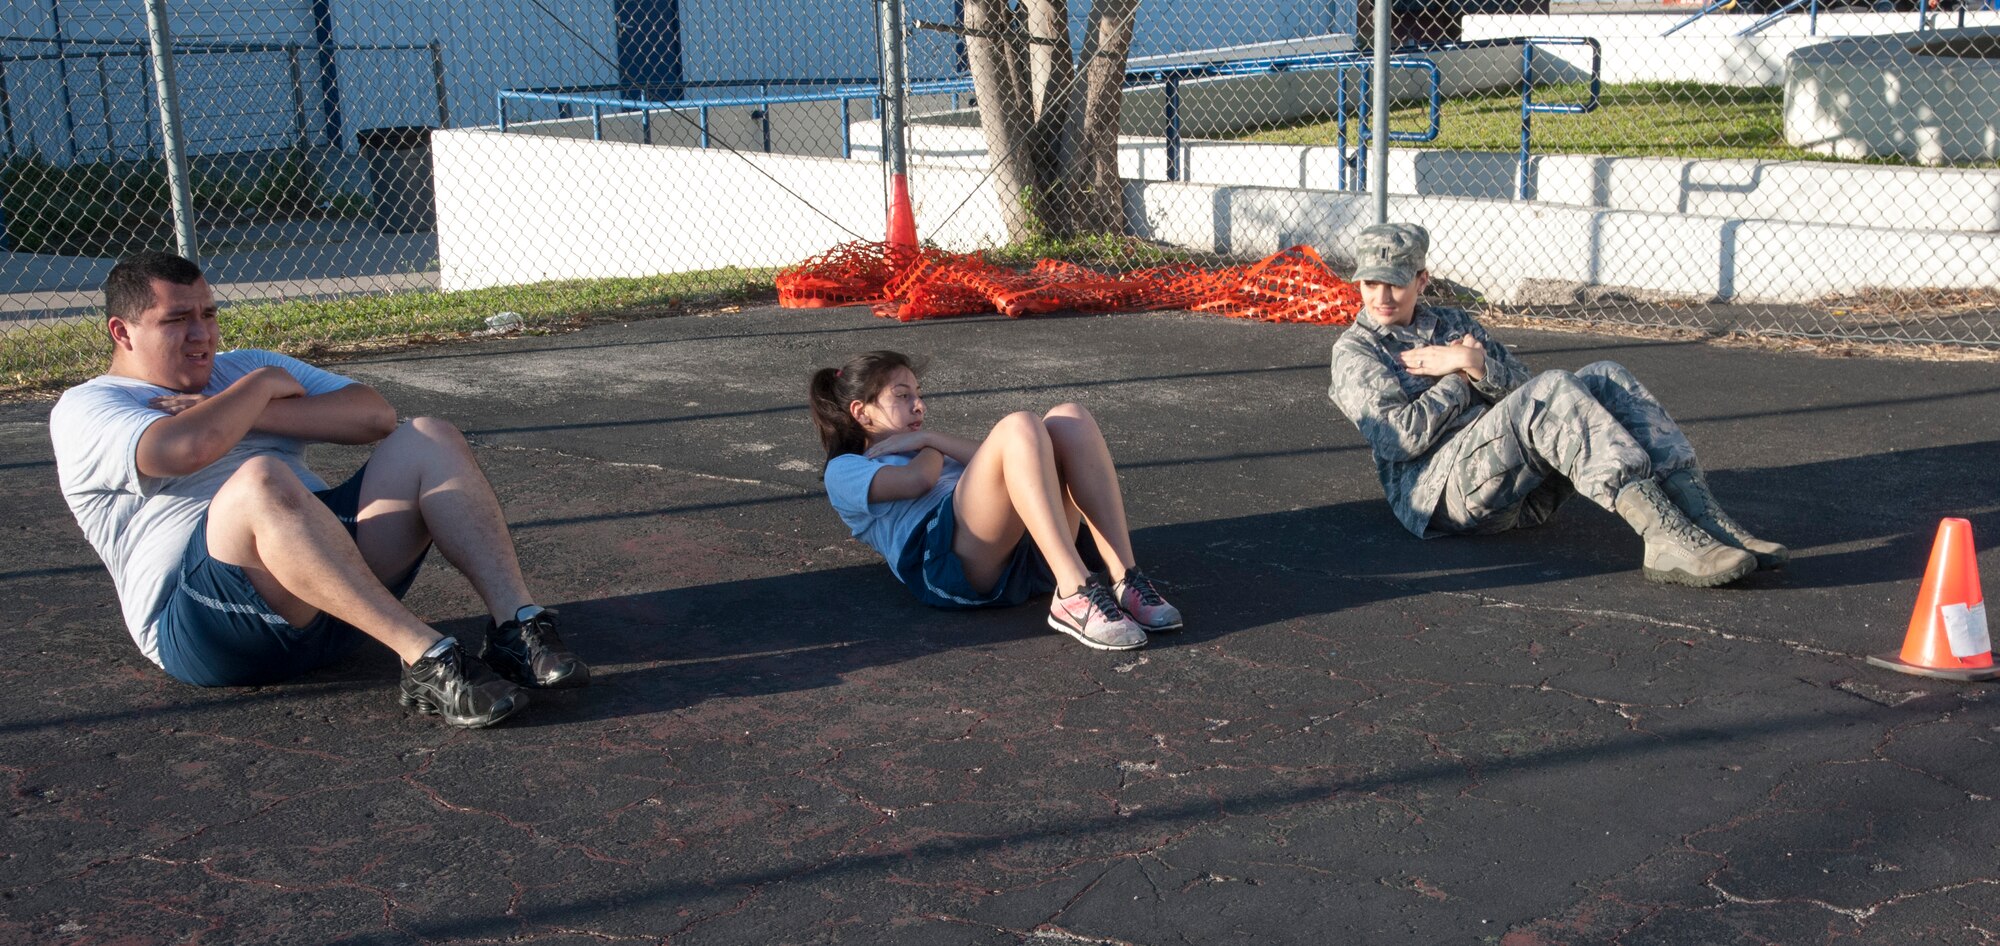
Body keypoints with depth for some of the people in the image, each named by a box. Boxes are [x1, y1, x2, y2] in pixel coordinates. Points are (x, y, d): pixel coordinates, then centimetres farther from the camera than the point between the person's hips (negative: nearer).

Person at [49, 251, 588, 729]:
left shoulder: (245, 368, 26)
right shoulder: (85, 408, 8)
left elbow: (375, 416, 9)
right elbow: (184, 449, -17)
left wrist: (247, 414, 0)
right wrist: (261, 388, 1)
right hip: (203, 622, -6)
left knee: (428, 440, -10)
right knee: (261, 479, -35)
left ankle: (517, 624, -28)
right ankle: (426, 662, -43)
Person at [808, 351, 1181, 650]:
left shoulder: (930, 454, 43)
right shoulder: (845, 471, 23)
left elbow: (992, 463, 20)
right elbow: (916, 480, 0)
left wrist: (931, 438, 13)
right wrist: (930, 448, 19)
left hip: (1030, 557, 7)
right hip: (948, 561, -6)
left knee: (1070, 418, -13)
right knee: (1019, 426, -26)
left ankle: (1124, 580, -26)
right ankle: (1075, 595, -39)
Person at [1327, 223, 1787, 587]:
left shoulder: (1453, 322, 26)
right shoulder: (1355, 350, 8)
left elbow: (1521, 387, 14)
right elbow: (1399, 439, -8)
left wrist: (1475, 366, -4)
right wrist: (1459, 378, -1)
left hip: (1523, 492, 6)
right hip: (1438, 490, -6)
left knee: (1606, 377, -15)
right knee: (1552, 389, -29)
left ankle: (1706, 521, -28)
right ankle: (1667, 537, -43)